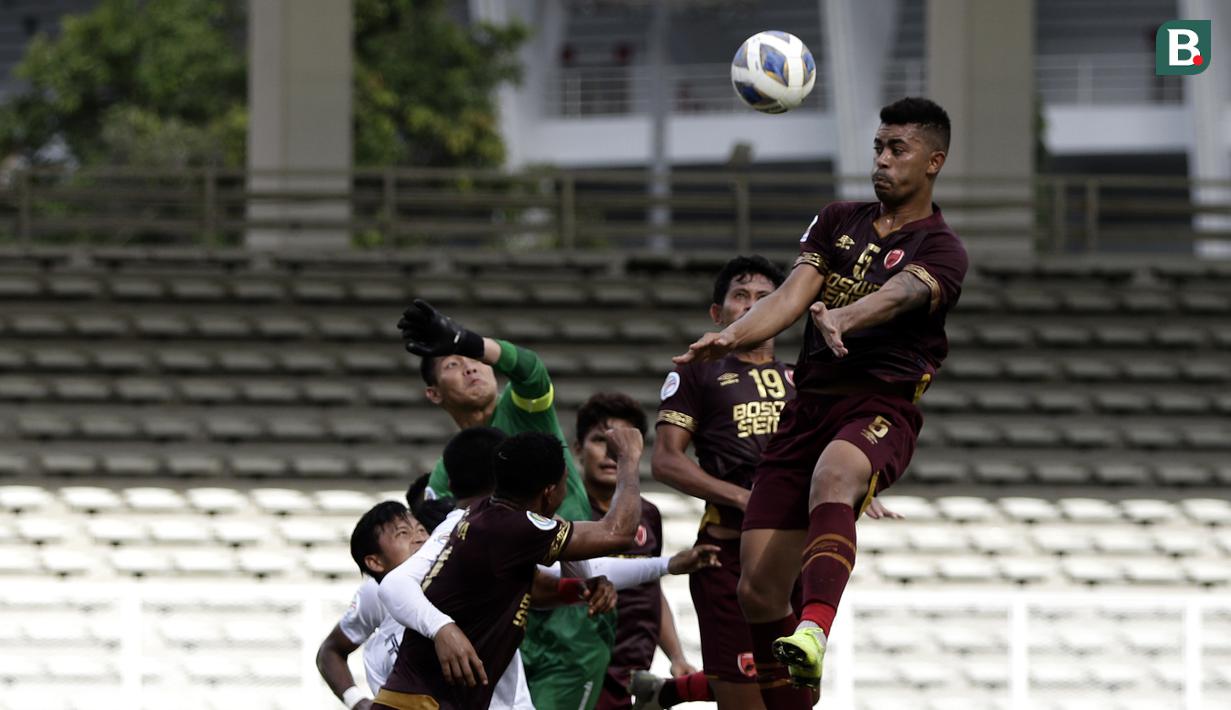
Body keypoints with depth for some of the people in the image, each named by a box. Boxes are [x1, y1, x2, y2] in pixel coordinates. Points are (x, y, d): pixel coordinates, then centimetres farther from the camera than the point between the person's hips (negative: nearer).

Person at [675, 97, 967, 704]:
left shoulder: (939, 249, 0)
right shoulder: (838, 222, 18)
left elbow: (898, 294, -22)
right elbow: (792, 295, 5)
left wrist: (841, 318, -44)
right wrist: (729, 338, -15)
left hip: (880, 409, -6)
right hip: (808, 406, 6)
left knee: (831, 480, -41)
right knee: (758, 591, -3)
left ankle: (814, 632, -62)